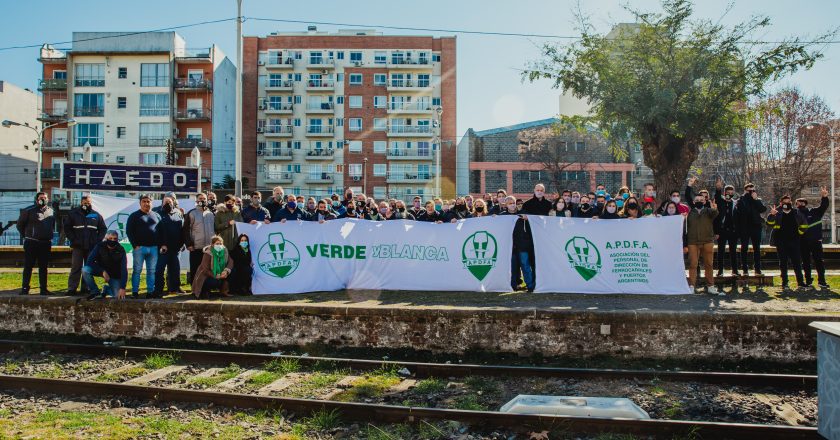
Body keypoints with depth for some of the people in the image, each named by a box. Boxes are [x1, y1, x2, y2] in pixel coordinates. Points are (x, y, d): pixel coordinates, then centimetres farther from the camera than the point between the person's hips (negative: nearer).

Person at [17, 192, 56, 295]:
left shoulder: (52, 212, 9)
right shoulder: (29, 211, -4)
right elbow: (20, 224, 4)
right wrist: (26, 235, 8)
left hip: (46, 244, 4)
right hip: (31, 243, -4)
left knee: (43, 267, 9)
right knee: (28, 266, 0)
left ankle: (43, 288, 14)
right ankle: (25, 288, 5)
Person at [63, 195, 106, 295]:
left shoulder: (96, 215, 9)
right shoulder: (73, 213, 3)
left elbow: (103, 229, 13)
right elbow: (67, 228, 2)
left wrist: (97, 240, 0)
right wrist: (73, 239, -8)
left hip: (92, 247, 2)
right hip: (77, 246, -2)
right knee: (76, 268, -3)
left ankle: (86, 287, 14)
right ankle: (71, 288, 0)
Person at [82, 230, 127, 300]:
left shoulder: (121, 250, -18)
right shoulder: (99, 246, -16)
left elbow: (124, 270, -22)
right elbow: (89, 261, -21)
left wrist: (122, 288, -30)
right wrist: (102, 271, -33)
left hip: (114, 275, -1)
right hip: (101, 270, 1)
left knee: (119, 296, -17)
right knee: (85, 270, -30)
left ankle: (106, 289, 18)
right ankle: (95, 291, -8)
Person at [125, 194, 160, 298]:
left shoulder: (156, 216, 15)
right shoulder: (134, 216, 5)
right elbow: (129, 231, 0)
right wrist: (135, 245, -8)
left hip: (154, 248, 3)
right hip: (139, 247, -3)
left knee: (152, 271, 4)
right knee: (137, 270, 0)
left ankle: (150, 291, 8)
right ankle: (135, 291, 4)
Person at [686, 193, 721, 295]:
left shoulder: (708, 211, 8)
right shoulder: (690, 213, 9)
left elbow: (714, 214, -17)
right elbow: (686, 228, 8)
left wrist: (714, 209, -41)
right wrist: (685, 244, 1)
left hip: (707, 242, 0)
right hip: (693, 242, 0)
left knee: (709, 264, 5)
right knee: (692, 264, -1)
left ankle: (710, 286, 10)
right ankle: (691, 286, 2)